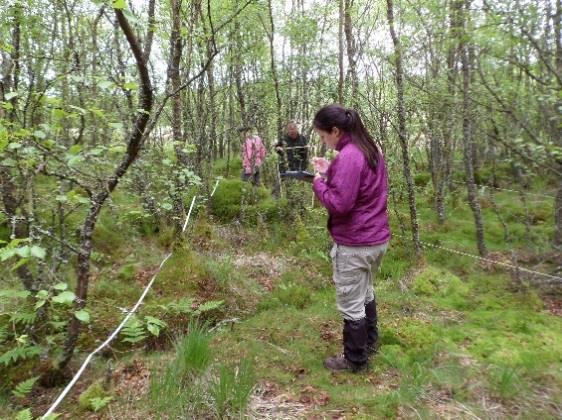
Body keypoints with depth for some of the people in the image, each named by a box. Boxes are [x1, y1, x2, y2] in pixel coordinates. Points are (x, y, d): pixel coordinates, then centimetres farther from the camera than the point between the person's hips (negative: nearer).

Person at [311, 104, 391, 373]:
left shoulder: (348, 157, -23)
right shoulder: (370, 149, 8)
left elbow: (339, 203, -26)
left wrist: (319, 182, -10)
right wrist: (330, 172, 6)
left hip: (354, 244, -10)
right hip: (377, 238, 10)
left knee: (351, 304, 7)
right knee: (365, 292, 26)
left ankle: (355, 361, 24)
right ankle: (370, 343, 44)